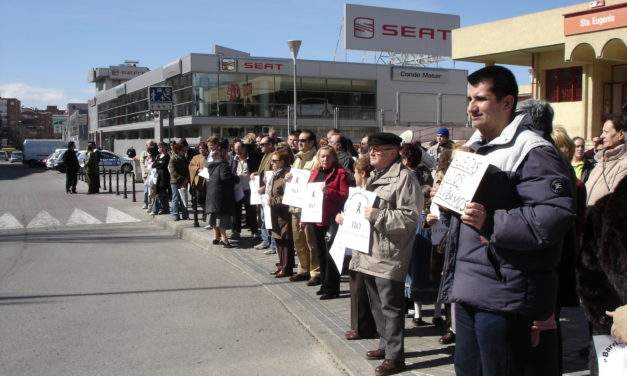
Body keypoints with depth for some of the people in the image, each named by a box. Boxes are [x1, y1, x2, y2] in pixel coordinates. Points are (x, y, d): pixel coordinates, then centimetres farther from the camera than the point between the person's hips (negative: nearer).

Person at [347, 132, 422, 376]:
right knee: (377, 304, 17)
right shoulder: (374, 177, 18)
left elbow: (410, 216, -19)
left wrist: (377, 215, -23)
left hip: (389, 255, -9)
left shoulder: (404, 177, -11)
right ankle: (385, 345, 31)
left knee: (390, 306, -2)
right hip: (369, 252, 9)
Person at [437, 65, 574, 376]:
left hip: (503, 293, -9)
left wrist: (491, 224, -28)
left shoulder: (532, 150, -13)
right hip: (467, 287, 9)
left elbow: (557, 214, -26)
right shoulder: (474, 147, 18)